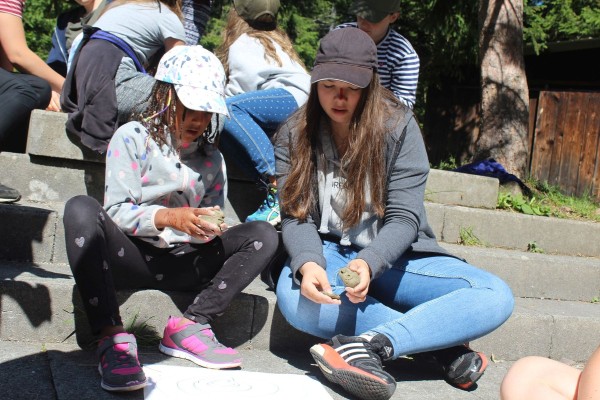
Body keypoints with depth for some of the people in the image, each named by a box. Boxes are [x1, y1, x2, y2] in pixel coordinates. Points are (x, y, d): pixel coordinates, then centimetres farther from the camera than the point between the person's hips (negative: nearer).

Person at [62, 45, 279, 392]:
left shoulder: (211, 157, 12)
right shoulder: (133, 137, -1)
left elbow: (210, 226, 10)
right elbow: (116, 211, -11)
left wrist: (209, 228, -15)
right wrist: (168, 217, -28)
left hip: (182, 264, 4)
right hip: (131, 257, -3)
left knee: (263, 235, -12)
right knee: (81, 209, -31)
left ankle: (190, 325, -21)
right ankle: (112, 336, -38)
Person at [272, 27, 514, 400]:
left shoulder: (398, 126, -8)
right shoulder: (294, 135, -3)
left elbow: (403, 218, -13)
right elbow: (296, 218, -9)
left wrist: (369, 263, -34)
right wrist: (308, 264, -32)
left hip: (392, 256, 0)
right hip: (328, 254, 1)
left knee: (496, 296, -21)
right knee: (294, 296, -36)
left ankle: (370, 344, -35)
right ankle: (446, 341, -24)